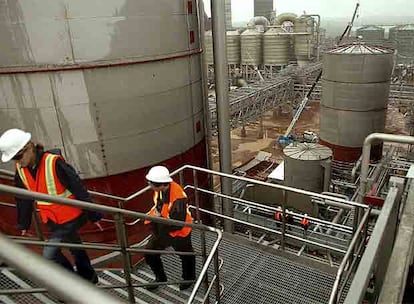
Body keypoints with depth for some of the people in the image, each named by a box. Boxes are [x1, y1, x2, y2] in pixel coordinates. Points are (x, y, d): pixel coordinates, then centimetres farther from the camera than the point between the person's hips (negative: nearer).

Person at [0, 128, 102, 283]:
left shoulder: (54, 163, -27)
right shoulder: (20, 169, -5)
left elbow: (79, 189, -23)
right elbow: (23, 199, 9)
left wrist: (94, 216, -18)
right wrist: (24, 224, 17)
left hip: (71, 217, -7)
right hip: (53, 220, 7)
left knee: (49, 254, -9)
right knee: (75, 248, 23)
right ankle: (88, 276, 44)